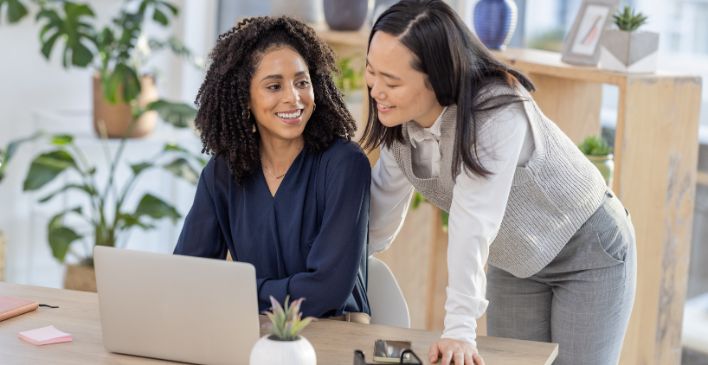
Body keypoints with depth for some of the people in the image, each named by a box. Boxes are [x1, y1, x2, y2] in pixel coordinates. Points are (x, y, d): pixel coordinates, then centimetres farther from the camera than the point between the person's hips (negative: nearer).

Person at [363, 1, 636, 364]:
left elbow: (473, 222, -42)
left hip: (588, 252, -6)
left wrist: (459, 329, -46)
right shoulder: (399, 124, -14)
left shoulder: (497, 113, -34)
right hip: (515, 263, 6)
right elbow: (376, 219, -6)